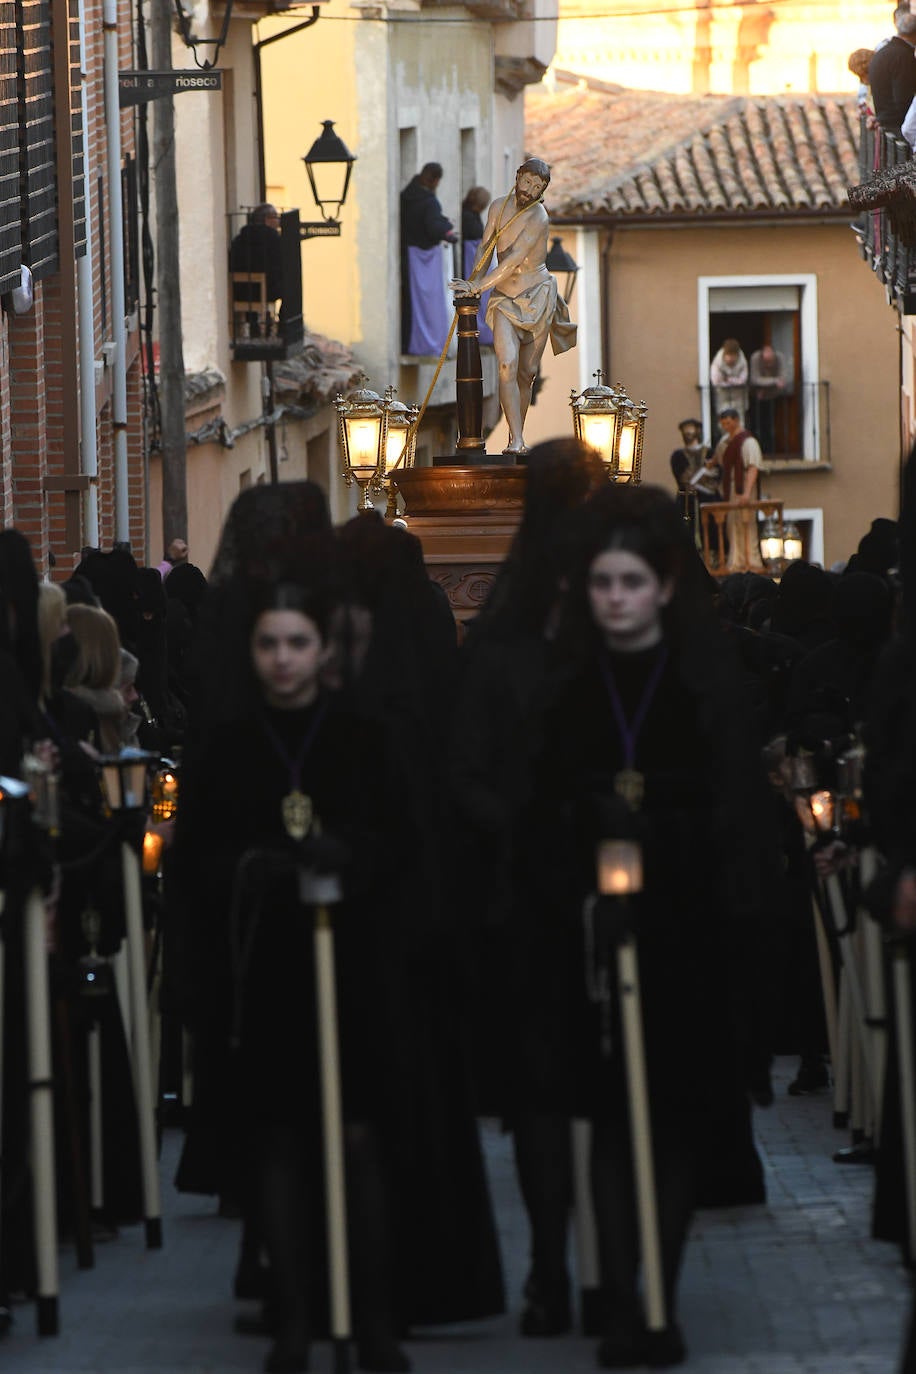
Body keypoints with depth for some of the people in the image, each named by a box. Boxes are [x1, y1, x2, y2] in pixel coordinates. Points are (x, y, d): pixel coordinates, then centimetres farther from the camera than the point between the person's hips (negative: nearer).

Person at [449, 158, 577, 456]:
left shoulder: (538, 218, -16)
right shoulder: (499, 206, 2)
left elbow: (512, 261, -24)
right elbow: (486, 249, 8)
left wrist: (476, 287, -26)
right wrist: (473, 283, -8)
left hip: (537, 297, -2)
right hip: (504, 300, 3)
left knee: (527, 372, 3)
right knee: (507, 365, -16)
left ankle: (516, 437, 17)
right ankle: (517, 442, -23)